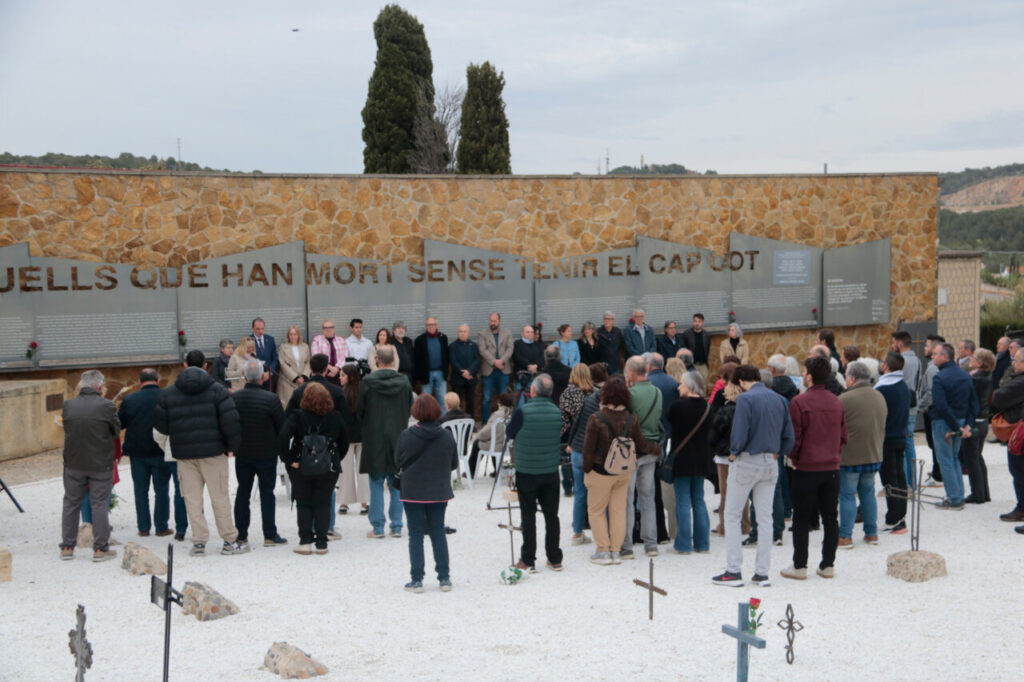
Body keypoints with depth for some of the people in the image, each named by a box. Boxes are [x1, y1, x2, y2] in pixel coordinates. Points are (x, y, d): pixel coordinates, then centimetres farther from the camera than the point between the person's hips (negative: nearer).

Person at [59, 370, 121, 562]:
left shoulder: (68, 406, -4)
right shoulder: (107, 406, -13)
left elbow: (66, 429, 5)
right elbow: (117, 431, -4)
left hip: (73, 464, 3)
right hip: (101, 465, -3)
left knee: (71, 503, 14)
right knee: (100, 505, 5)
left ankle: (67, 546, 19)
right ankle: (100, 548, 6)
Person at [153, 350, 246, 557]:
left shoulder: (168, 393, 5)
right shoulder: (216, 389, -3)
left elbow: (160, 423, 4)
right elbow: (230, 420, -11)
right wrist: (232, 446, -1)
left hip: (183, 453, 2)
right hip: (213, 451, -2)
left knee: (192, 498, 7)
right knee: (220, 497, 4)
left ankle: (199, 542, 6)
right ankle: (229, 541, 7)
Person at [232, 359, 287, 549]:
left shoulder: (233, 398, -5)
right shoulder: (271, 399, -17)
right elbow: (282, 427, -9)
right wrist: (281, 449, 8)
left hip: (242, 455, 3)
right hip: (266, 454, -3)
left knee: (242, 492, 11)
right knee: (267, 493, 5)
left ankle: (241, 535, 13)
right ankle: (270, 535, 6)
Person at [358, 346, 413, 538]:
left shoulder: (368, 382, -10)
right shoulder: (404, 382, -3)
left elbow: (359, 410, -2)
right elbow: (410, 409, 6)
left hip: (375, 439, -2)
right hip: (398, 438, 2)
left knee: (376, 484, 4)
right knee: (396, 484, 9)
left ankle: (378, 527, 5)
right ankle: (396, 527, 11)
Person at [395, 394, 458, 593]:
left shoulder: (406, 436, -12)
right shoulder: (447, 436, -7)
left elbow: (397, 463, -1)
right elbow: (454, 464, 3)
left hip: (412, 492, -2)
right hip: (439, 492, 2)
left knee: (416, 534, 5)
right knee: (438, 532, 12)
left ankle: (416, 579, 5)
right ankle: (444, 578, 13)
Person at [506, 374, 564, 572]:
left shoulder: (523, 412, -15)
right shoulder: (557, 412, -2)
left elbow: (509, 433, -1)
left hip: (527, 472, -4)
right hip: (551, 472, 4)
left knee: (528, 516, 2)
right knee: (551, 515, 10)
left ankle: (527, 561, 5)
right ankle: (555, 559, 16)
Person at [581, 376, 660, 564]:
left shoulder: (596, 419, -19)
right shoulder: (631, 419, -6)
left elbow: (588, 449, -13)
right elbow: (641, 444, 5)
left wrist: (586, 468, 2)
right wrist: (657, 448, 25)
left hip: (601, 472, -4)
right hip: (624, 471, 4)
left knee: (596, 510, 9)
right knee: (618, 510, 13)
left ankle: (603, 551, 7)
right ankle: (616, 550, 16)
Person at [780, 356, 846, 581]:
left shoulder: (799, 402, -13)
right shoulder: (837, 403, 4)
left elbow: (794, 436, -11)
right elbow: (843, 436, 10)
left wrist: (793, 459, 4)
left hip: (806, 468, -5)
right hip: (832, 467, 5)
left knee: (802, 520, 3)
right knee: (830, 517, 10)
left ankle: (799, 566, 6)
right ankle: (828, 565, 14)